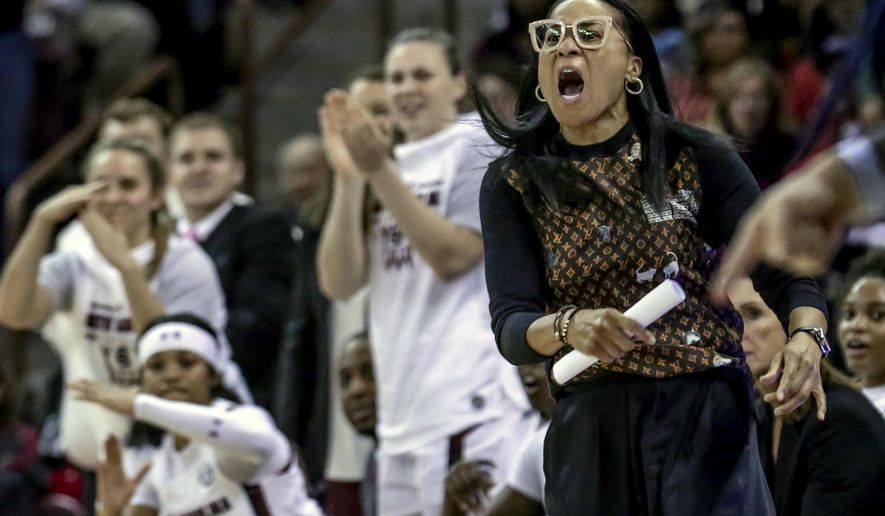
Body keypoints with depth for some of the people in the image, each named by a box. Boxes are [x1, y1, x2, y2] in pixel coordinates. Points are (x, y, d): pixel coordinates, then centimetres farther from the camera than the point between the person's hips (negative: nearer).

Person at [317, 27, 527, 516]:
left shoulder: (478, 148, 0)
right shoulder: (393, 170, 19)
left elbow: (452, 256, -13)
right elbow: (339, 281, 9)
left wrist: (380, 172, -16)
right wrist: (350, 178, -2)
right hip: (401, 416, 8)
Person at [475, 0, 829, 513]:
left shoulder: (696, 157, -2)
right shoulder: (514, 183, 2)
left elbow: (784, 272, -4)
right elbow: (510, 326, -7)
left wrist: (805, 338, -27)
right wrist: (569, 326, -30)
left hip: (705, 413, -2)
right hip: (589, 427, 2)